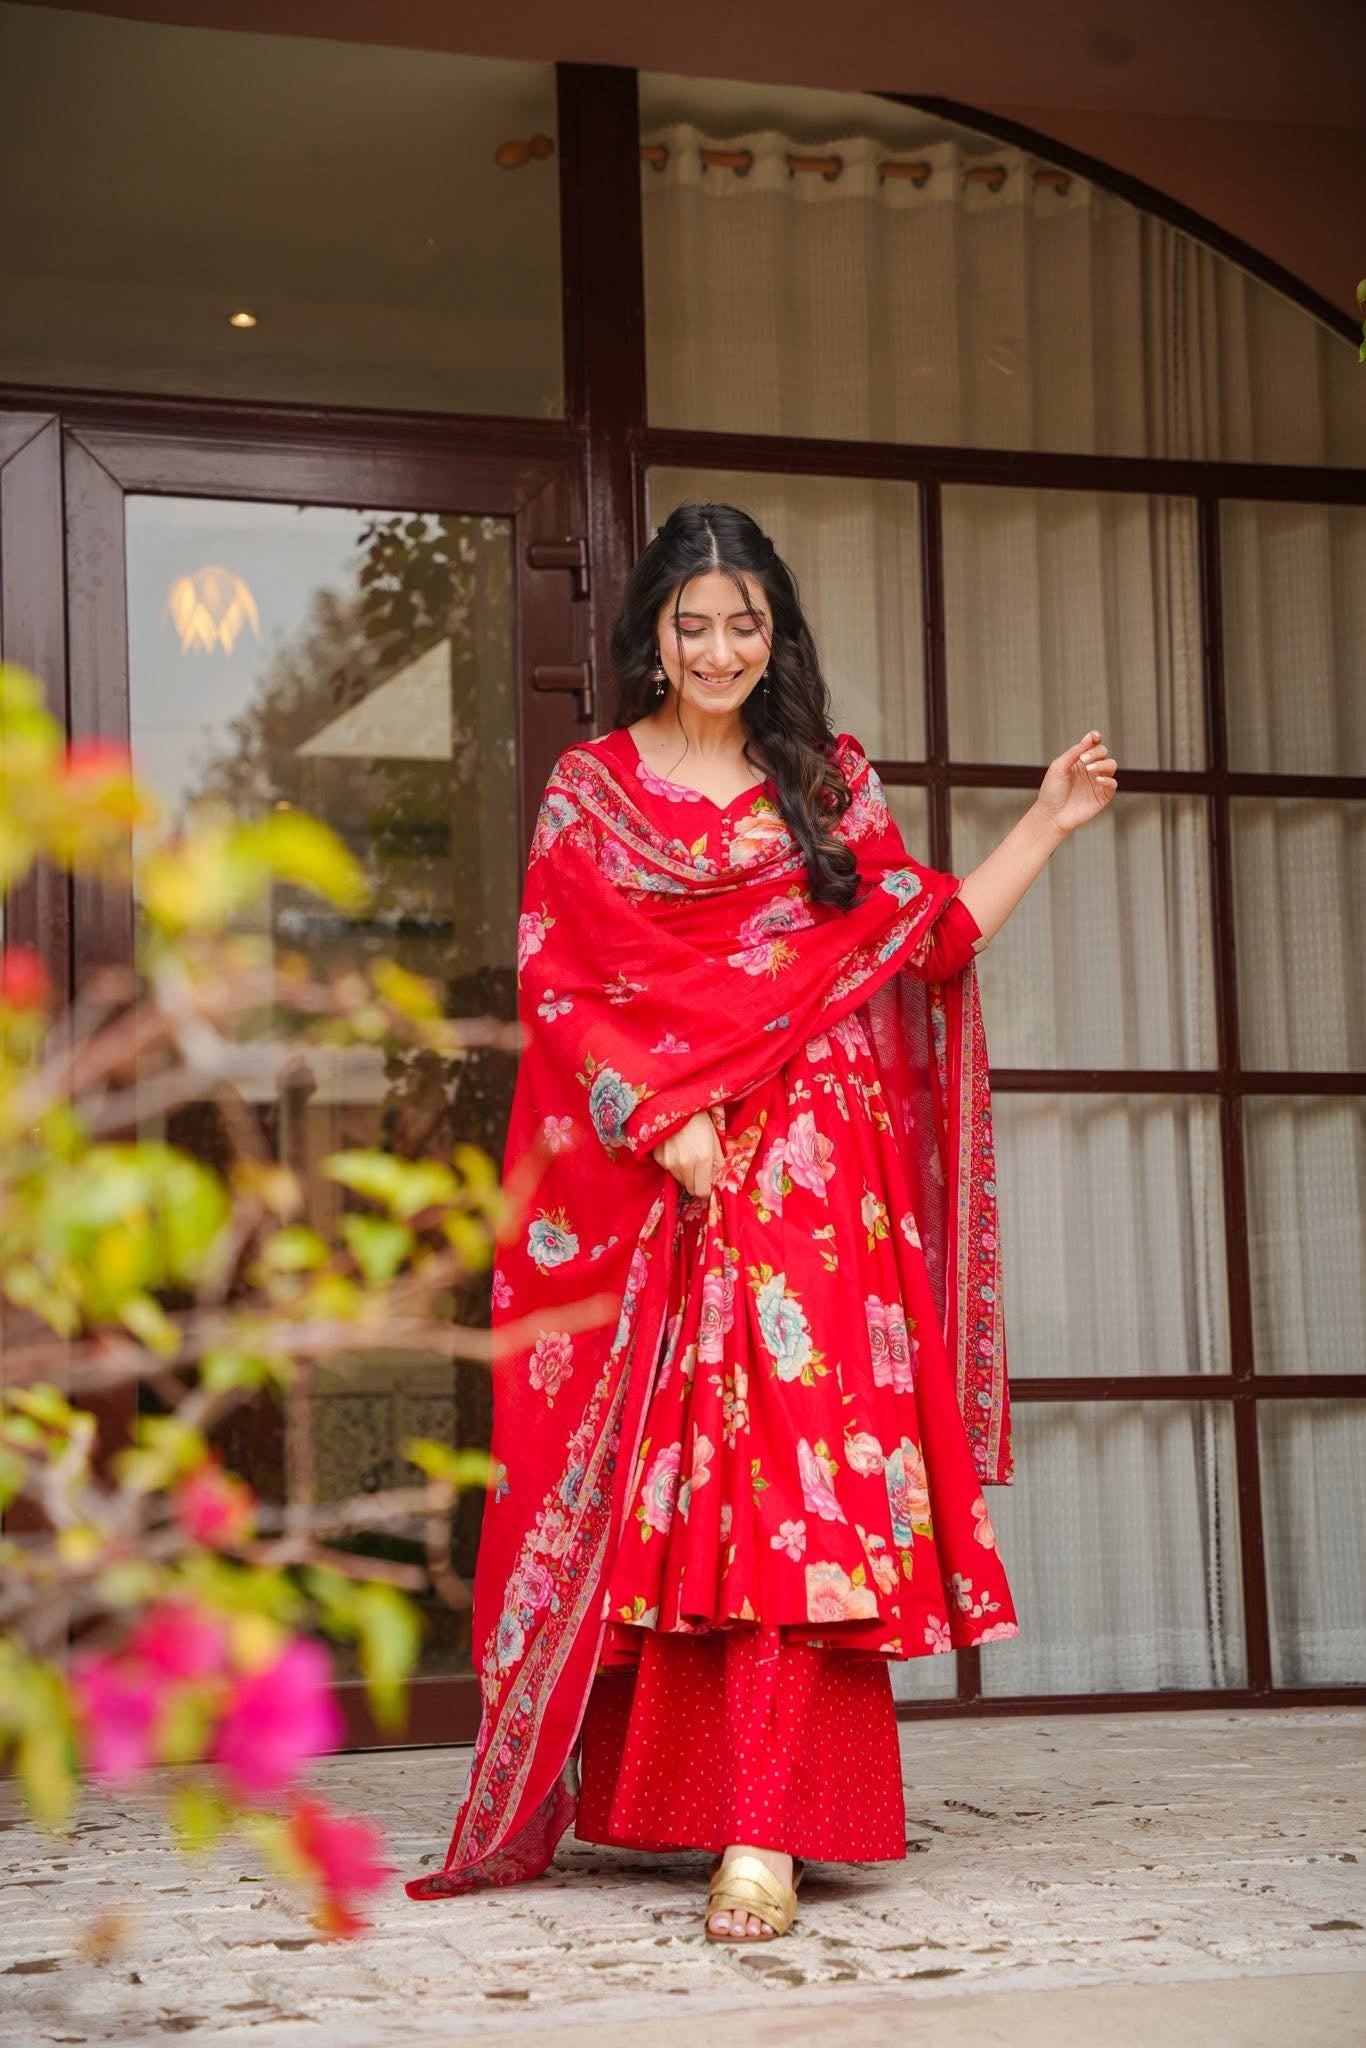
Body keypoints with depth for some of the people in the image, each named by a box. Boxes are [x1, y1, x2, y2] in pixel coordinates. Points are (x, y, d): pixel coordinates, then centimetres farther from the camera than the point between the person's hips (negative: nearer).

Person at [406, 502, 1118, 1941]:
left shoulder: (829, 781, 15)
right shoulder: (590, 788, 9)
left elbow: (926, 936, 12)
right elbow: (559, 987, 1)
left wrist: (1048, 824, 7)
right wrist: (662, 1121, -11)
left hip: (810, 1170, 0)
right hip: (648, 1177, 0)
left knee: (791, 1475, -12)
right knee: (657, 1484, 1)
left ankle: (761, 1834, -16)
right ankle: (652, 1788, 17)